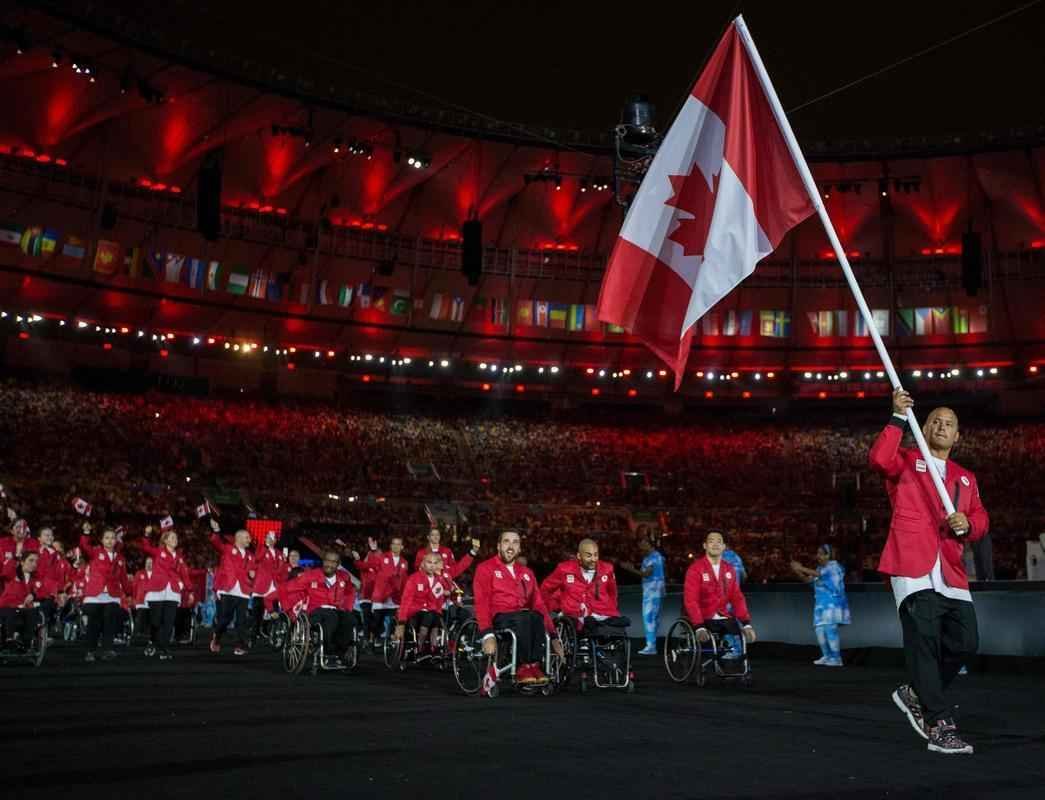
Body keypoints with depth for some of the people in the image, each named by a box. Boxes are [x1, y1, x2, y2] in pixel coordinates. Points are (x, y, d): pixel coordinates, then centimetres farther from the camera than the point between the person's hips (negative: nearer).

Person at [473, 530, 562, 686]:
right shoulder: (485, 568, 4)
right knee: (524, 618, -35)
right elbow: (482, 603, -7)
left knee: (536, 617, -32)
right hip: (499, 619, -4)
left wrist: (553, 636, 5)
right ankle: (523, 667, -28)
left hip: (526, 618, 4)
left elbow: (539, 604, 16)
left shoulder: (527, 573, 21)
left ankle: (534, 665, -31)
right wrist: (487, 635, -21)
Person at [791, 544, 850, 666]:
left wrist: (802, 568, -19)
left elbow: (818, 574, -22)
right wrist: (798, 572, -3)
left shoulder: (833, 566, -8)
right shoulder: (820, 568, 17)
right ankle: (826, 656, 15)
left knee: (830, 629, -13)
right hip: (821, 604, 8)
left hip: (833, 604, -8)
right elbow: (808, 579, 13)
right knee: (819, 630, 4)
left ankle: (836, 658, -7)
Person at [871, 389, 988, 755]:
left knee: (965, 642, 2)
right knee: (924, 641, -12)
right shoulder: (906, 461, 9)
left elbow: (981, 519, 19)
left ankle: (916, 693, 24)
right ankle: (940, 725, -10)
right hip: (913, 564, -6)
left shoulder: (966, 478, 26)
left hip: (951, 572, 6)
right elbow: (880, 459, -13)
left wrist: (968, 524, -4)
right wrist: (898, 418, -14)